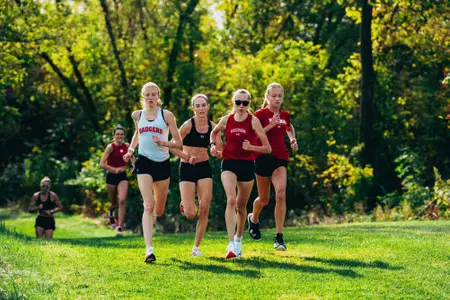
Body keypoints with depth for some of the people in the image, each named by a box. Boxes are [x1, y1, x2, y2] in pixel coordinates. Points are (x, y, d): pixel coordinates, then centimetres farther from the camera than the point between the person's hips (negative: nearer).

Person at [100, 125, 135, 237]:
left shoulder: (126, 146, 0)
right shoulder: (110, 147, -14)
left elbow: (131, 156, 22)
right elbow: (102, 164, -20)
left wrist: (134, 165, 3)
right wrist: (115, 169, -26)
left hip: (122, 177, 2)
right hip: (111, 177, -2)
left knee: (122, 200, -16)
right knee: (114, 203, 12)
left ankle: (120, 227, -14)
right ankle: (111, 213, 50)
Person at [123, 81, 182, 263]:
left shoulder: (166, 115, -1)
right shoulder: (137, 115, 7)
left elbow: (178, 143, -3)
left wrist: (164, 143, -21)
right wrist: (131, 149, 12)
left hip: (162, 164, 0)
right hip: (144, 162, 0)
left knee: (159, 210, 12)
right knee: (148, 206, -17)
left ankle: (149, 221, 50)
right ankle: (149, 249, -23)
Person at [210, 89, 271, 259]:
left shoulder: (253, 121, -6)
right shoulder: (226, 120, 0)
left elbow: (267, 148, -6)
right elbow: (214, 132, 24)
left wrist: (251, 147, -22)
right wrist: (213, 144, 4)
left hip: (247, 165, 0)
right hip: (229, 163, 0)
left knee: (241, 205, 13)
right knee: (231, 200, -22)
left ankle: (238, 239, 39)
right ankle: (231, 245, -27)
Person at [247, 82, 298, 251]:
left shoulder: (285, 115, 10)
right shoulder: (260, 114, -5)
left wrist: (293, 139, 14)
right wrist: (270, 125, -22)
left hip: (280, 158, 3)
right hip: (263, 158, -3)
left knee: (281, 195, -17)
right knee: (264, 199, 9)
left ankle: (279, 237, -16)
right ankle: (253, 218, 45)